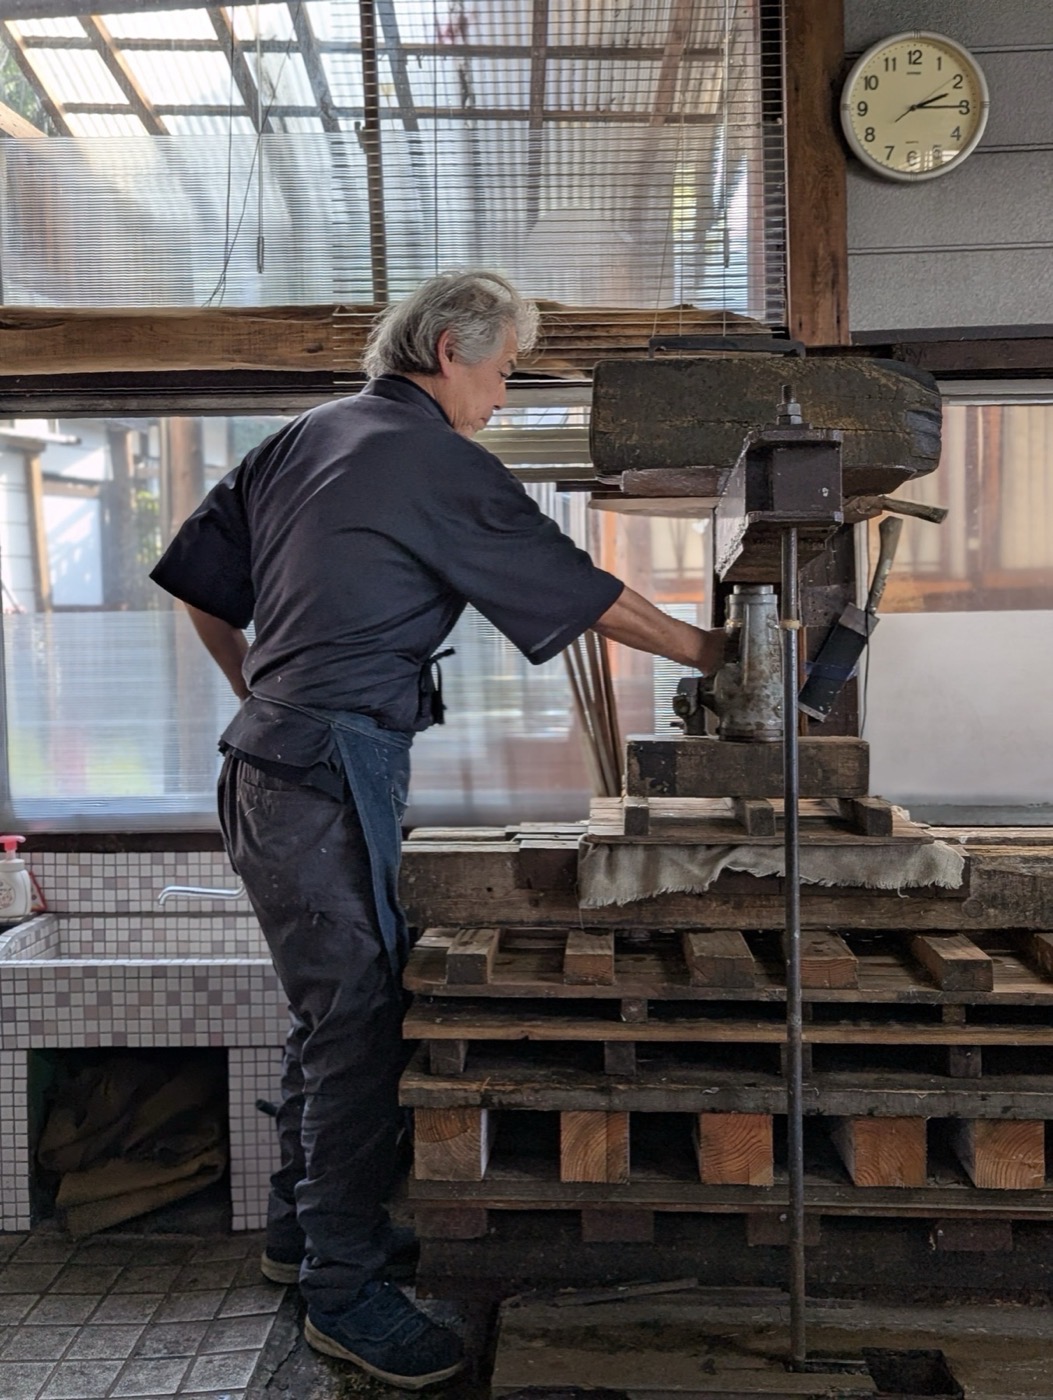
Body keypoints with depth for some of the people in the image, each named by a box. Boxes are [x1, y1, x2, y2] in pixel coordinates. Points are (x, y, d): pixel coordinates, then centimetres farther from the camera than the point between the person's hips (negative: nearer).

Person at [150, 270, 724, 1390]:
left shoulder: (302, 436, 15)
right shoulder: (441, 464, -9)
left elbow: (199, 585, 17)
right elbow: (583, 593, -4)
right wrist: (706, 652, 8)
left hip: (269, 762, 9)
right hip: (333, 770, -9)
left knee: (330, 1005, 18)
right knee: (360, 1017, -2)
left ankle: (300, 1224, 33)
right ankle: (342, 1288, 9)